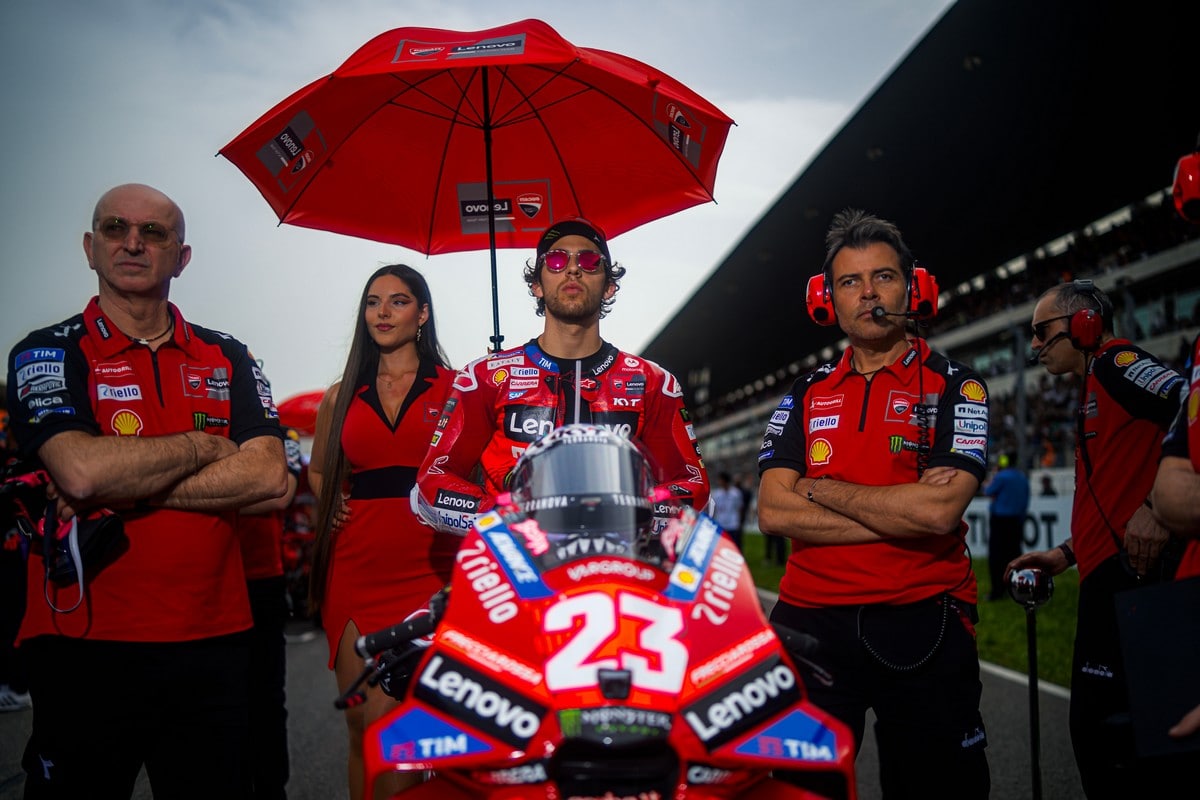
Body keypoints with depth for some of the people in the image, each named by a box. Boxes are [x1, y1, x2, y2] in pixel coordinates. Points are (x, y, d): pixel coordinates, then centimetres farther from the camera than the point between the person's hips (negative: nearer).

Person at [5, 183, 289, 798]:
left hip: (212, 643, 3)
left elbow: (269, 476, -6)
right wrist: (204, 446, -6)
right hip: (84, 648, -2)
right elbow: (82, 470, -19)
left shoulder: (228, 359, 9)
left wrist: (128, 493, -13)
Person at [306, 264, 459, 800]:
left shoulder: (457, 388, 9)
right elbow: (317, 471, 30)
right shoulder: (341, 397, 17)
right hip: (357, 571, 3)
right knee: (367, 727, 2)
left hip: (431, 570, -2)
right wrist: (332, 504, 12)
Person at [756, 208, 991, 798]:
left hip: (921, 626, -2)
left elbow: (939, 510, -15)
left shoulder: (954, 385, 1)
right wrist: (903, 513, -10)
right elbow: (773, 512, -3)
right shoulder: (804, 395, 11)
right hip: (810, 621, 3)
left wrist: (821, 489, -5)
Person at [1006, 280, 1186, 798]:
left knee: (1106, 729, -11)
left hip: (1131, 568, -11)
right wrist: (1068, 554, 24)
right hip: (1110, 576, 11)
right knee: (1098, 728, 14)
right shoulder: (1095, 388, 24)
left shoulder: (1117, 362, -5)